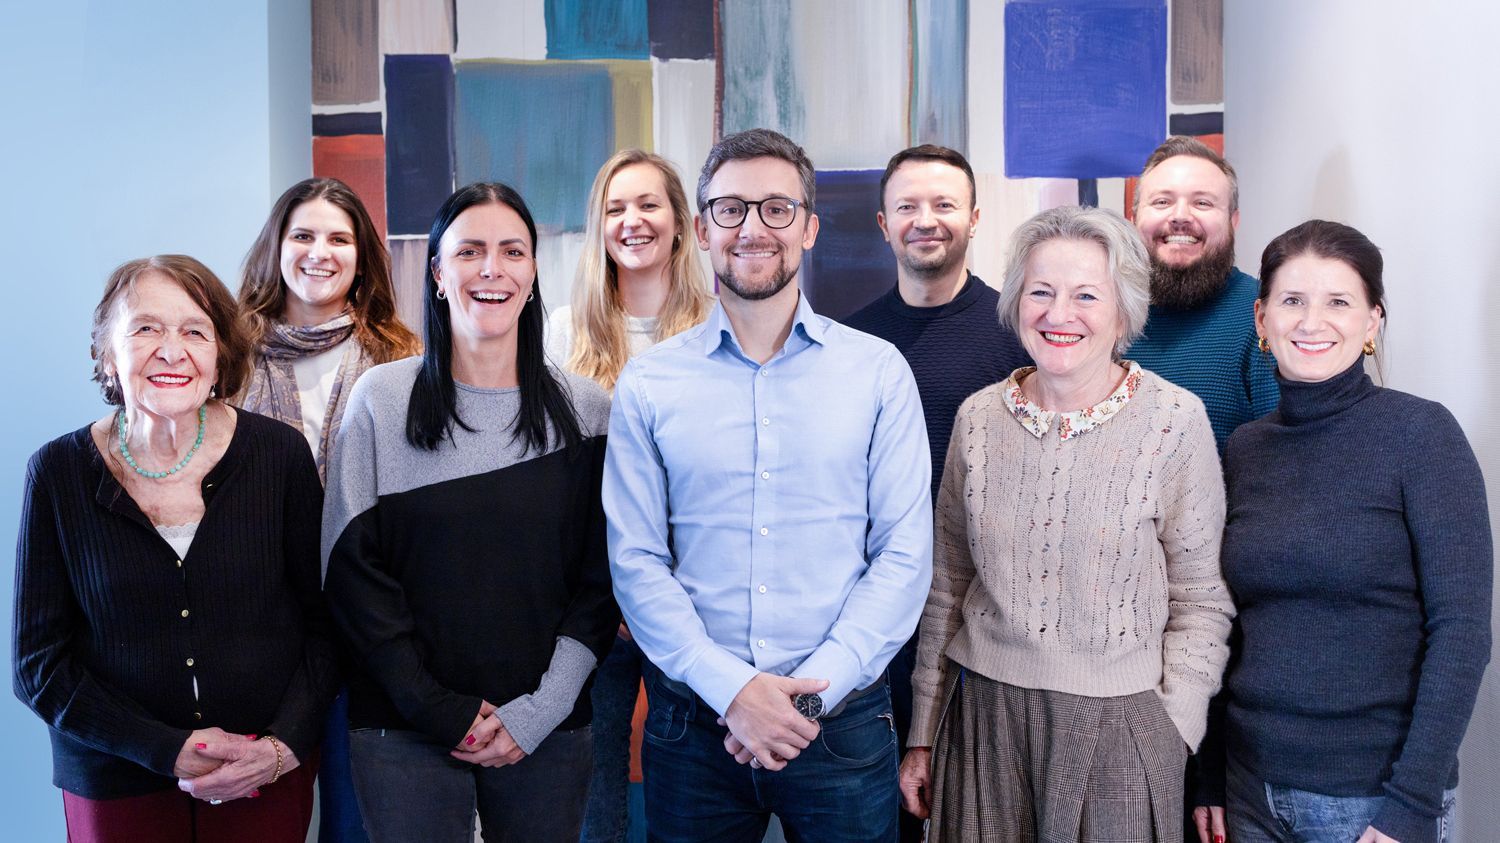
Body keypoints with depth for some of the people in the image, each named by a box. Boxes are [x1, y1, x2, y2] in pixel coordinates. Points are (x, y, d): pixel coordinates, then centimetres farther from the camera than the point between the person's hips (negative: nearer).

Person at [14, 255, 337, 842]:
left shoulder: (280, 455, -7)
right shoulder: (59, 473, -7)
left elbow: (323, 621, 0)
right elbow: (40, 662, -5)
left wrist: (285, 744, -13)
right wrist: (170, 751, -15)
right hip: (116, 786, 0)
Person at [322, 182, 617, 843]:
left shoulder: (585, 409, 2)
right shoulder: (382, 399, 0)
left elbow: (602, 578, 2)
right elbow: (353, 570, -3)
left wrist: (540, 710, -7)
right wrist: (438, 709, -9)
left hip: (547, 732, 1)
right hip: (404, 732, -1)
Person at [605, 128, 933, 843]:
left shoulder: (878, 371, 0)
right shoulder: (646, 383, 1)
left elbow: (904, 554, -3)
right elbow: (637, 562, -2)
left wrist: (813, 690, -12)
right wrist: (732, 688, -13)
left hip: (841, 722, 0)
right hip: (693, 721, 1)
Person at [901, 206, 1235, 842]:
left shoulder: (1175, 420, -7)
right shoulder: (978, 417, 2)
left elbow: (1200, 600, -3)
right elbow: (947, 588, 9)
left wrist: (1170, 735, -9)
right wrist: (924, 733, 10)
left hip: (1118, 722, -2)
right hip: (983, 713, 3)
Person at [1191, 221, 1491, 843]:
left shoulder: (1420, 434, -9)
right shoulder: (1245, 448, 4)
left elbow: (1461, 628, -13)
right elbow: (1230, 624, 9)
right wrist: (1210, 777, 6)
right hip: (1252, 786, 4)